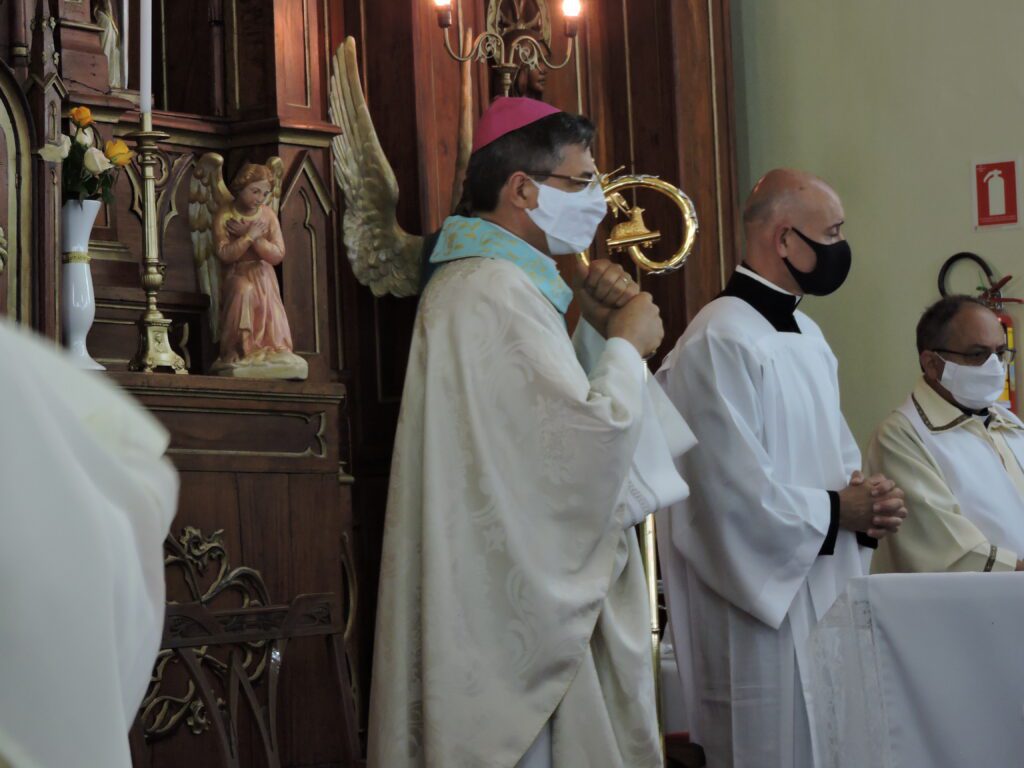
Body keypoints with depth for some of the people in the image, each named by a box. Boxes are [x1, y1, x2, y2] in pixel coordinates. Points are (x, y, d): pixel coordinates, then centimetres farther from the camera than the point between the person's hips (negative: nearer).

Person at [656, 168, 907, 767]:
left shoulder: (808, 335, 12)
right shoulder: (721, 342, -18)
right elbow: (734, 493, -21)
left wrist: (869, 504, -1)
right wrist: (836, 511, -11)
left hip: (827, 594, 9)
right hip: (763, 607, -9)